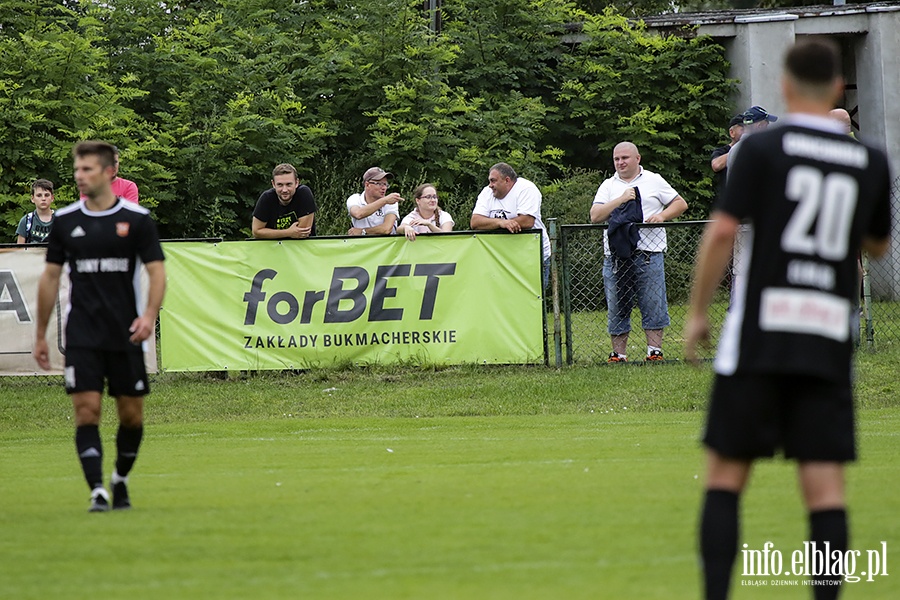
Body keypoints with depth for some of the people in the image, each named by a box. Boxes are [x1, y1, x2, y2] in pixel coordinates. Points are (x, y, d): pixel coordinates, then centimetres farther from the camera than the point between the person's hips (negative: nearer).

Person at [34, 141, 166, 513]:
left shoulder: (137, 219, -2)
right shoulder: (65, 221, 5)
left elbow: (156, 271, -2)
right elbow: (50, 277, 12)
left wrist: (149, 315, -20)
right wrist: (41, 335, 11)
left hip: (125, 335, -1)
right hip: (81, 337, 1)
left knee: (131, 414, 5)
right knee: (87, 410, -11)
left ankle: (121, 480, 28)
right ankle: (97, 491, -13)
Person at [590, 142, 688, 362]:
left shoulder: (654, 181, 12)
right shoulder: (608, 186, 14)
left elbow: (680, 204, 12)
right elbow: (595, 216, 1)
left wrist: (662, 215, -6)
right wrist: (621, 200, -8)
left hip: (648, 252, -2)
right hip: (615, 255, 2)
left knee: (653, 304, -4)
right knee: (617, 308, 3)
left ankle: (655, 350, -2)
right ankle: (618, 353, 8)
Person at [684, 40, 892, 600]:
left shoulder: (764, 148, -3)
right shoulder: (871, 162, 7)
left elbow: (722, 232, -9)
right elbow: (878, 244, 21)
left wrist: (698, 314, 0)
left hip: (760, 333, -2)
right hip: (829, 342, 2)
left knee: (726, 474, 6)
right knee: (826, 485, 0)